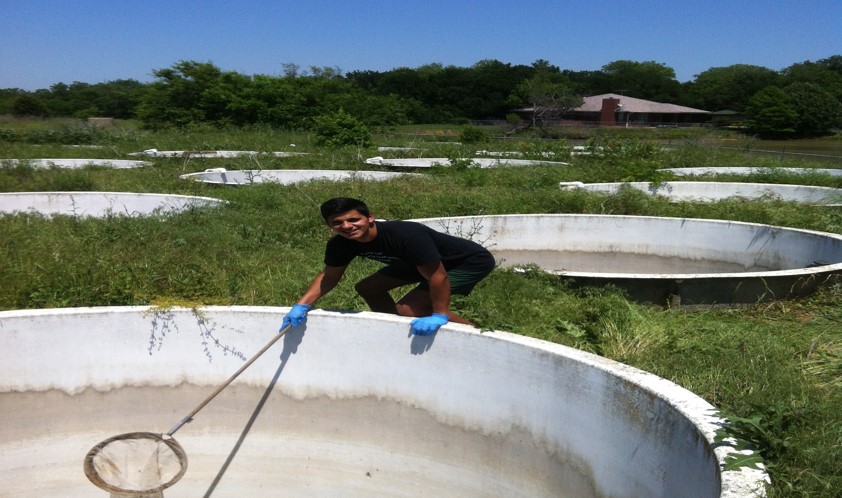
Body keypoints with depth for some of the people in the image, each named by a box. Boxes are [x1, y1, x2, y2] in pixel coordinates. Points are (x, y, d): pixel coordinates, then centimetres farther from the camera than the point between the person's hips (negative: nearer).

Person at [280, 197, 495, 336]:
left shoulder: (406, 235, -38)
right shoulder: (340, 245, -14)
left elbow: (438, 276, -34)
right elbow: (329, 275, 1)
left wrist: (439, 315, -28)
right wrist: (302, 306, -9)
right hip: (419, 262, 9)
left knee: (409, 309, -21)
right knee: (367, 288, 7)